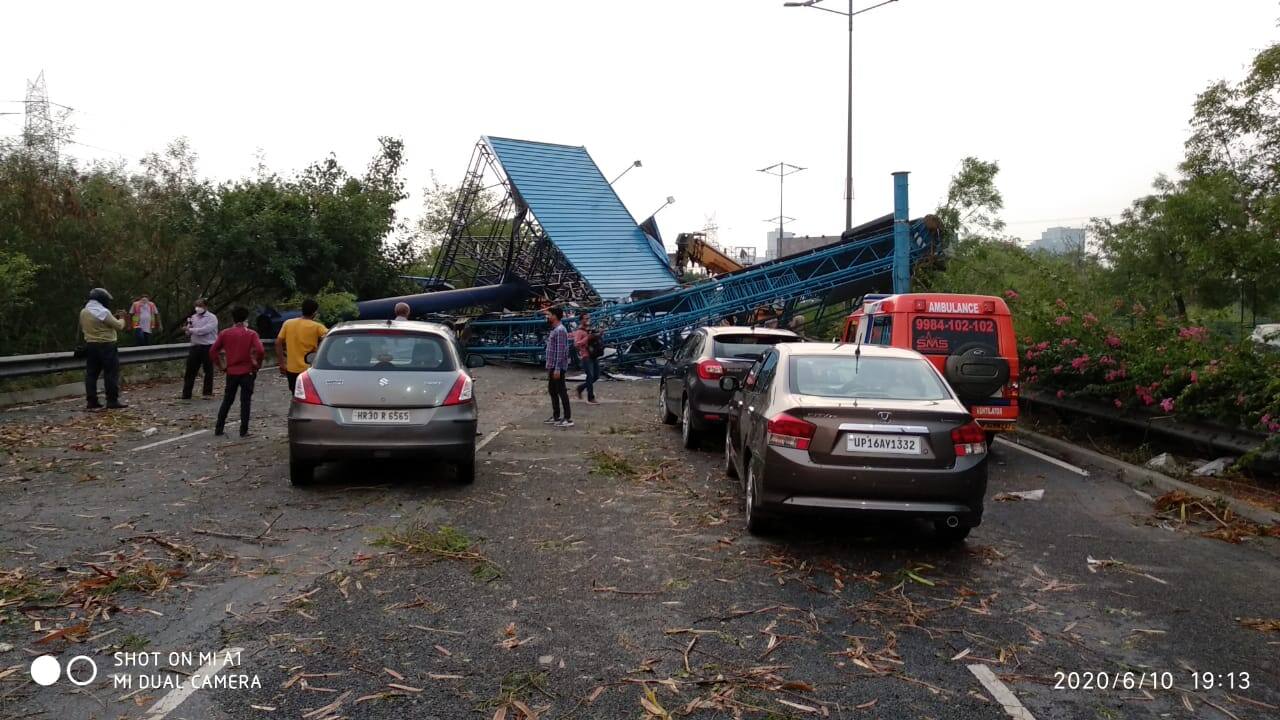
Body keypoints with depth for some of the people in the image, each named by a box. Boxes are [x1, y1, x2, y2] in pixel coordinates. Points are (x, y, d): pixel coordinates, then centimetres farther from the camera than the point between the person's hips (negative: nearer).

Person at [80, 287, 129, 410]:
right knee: (111, 374, -2)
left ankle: (91, 401, 10)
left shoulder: (83, 312, 8)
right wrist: (121, 318, 7)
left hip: (90, 346, 8)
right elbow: (119, 326, -13)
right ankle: (112, 401, -2)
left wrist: (113, 317, 18)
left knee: (91, 374, 9)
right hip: (106, 346, -8)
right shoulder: (103, 312, -17)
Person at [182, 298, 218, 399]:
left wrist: (190, 329, -14)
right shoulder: (193, 317, 12)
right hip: (195, 346, 5)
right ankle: (186, 394, 7)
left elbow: (205, 330, -19)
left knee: (208, 370, 5)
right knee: (190, 370, 3)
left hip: (208, 347, -5)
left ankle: (207, 392, 16)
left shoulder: (212, 318, -5)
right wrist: (188, 328, -7)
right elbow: (188, 333, 14)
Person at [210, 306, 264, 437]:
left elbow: (213, 350, -2)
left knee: (227, 401, 15)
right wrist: (257, 365, -5)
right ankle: (243, 431, 2)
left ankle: (219, 429, 16)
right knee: (245, 402, 3)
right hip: (247, 372, -3)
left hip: (231, 372, 3)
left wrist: (221, 365, 7)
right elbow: (260, 351, -20)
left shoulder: (225, 333, 2)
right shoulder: (251, 334, -7)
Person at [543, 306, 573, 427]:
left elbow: (561, 351, -21)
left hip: (557, 367, -10)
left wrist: (557, 368, -24)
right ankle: (556, 417, 24)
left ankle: (568, 419, -3)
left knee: (561, 391, -6)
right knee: (552, 390, 15)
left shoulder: (560, 330, -16)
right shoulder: (554, 330, 15)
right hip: (552, 366, 10)